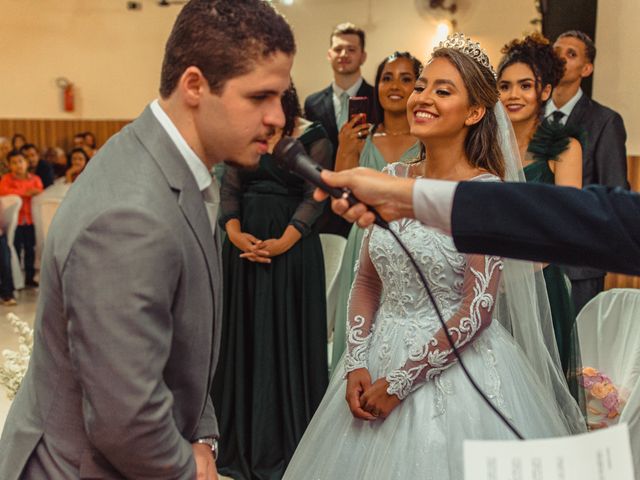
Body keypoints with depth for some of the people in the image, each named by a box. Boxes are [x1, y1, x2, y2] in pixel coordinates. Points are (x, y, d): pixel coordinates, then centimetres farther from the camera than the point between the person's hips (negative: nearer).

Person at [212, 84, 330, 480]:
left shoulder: (313, 138, -3)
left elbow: (315, 196, -9)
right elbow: (229, 189, 7)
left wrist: (282, 242, -19)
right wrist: (235, 233, -10)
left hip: (292, 250, -4)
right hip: (243, 248, 4)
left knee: (286, 339, 3)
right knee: (243, 337, 9)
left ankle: (284, 444, 17)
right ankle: (243, 441, 23)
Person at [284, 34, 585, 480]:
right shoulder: (393, 178, 2)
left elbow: (477, 309, -17)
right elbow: (366, 281, 7)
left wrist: (399, 383, -14)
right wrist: (356, 364, -3)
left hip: (453, 363, -5)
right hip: (380, 352, 5)